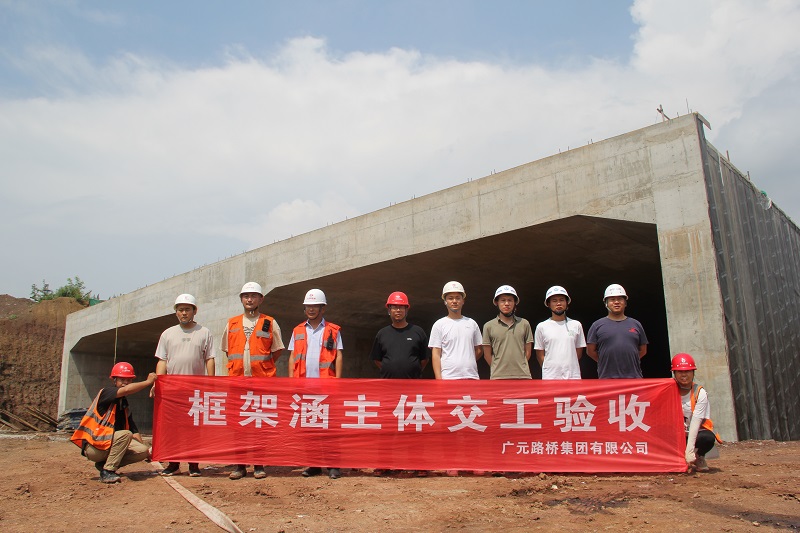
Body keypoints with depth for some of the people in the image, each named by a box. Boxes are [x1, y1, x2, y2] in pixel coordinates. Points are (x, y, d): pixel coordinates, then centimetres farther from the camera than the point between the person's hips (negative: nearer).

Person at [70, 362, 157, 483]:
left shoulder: (125, 405, 12)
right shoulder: (105, 392, -9)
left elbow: (134, 430, 12)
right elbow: (127, 390, -30)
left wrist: (146, 449, 4)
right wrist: (148, 382, -18)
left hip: (109, 444, 7)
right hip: (92, 446, -7)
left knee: (143, 451, -9)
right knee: (125, 434, -30)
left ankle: (104, 464, 3)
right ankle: (107, 471, -20)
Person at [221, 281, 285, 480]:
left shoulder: (270, 323, 6)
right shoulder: (232, 324, 14)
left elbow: (277, 351, 9)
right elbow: (227, 350, 20)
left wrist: (263, 366, 2)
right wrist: (238, 367, 10)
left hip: (263, 381, -2)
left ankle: (259, 465, 7)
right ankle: (239, 465, 12)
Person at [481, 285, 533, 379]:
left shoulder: (524, 324, 10)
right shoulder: (489, 326, 5)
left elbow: (527, 351, 12)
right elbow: (487, 355, 7)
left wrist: (520, 368, 8)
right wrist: (500, 370, 7)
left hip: (522, 376, 1)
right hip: (498, 376, -1)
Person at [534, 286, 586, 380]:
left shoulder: (576, 325, 9)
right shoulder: (541, 327, 5)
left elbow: (579, 352, 12)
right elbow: (540, 355, 7)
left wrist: (567, 370, 8)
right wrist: (550, 370, 0)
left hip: (573, 376, 1)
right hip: (550, 377, -1)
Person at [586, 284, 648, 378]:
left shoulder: (636, 324, 16)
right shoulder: (597, 325, 7)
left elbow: (643, 350, 19)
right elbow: (590, 351, 7)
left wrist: (626, 362, 13)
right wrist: (607, 362, 8)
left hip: (634, 377, 2)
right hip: (607, 377, -2)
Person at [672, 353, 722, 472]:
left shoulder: (700, 393, -12)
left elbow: (695, 422, -22)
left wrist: (689, 450, -33)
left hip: (697, 432, -1)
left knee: (708, 438, -36)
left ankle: (699, 457, 0)